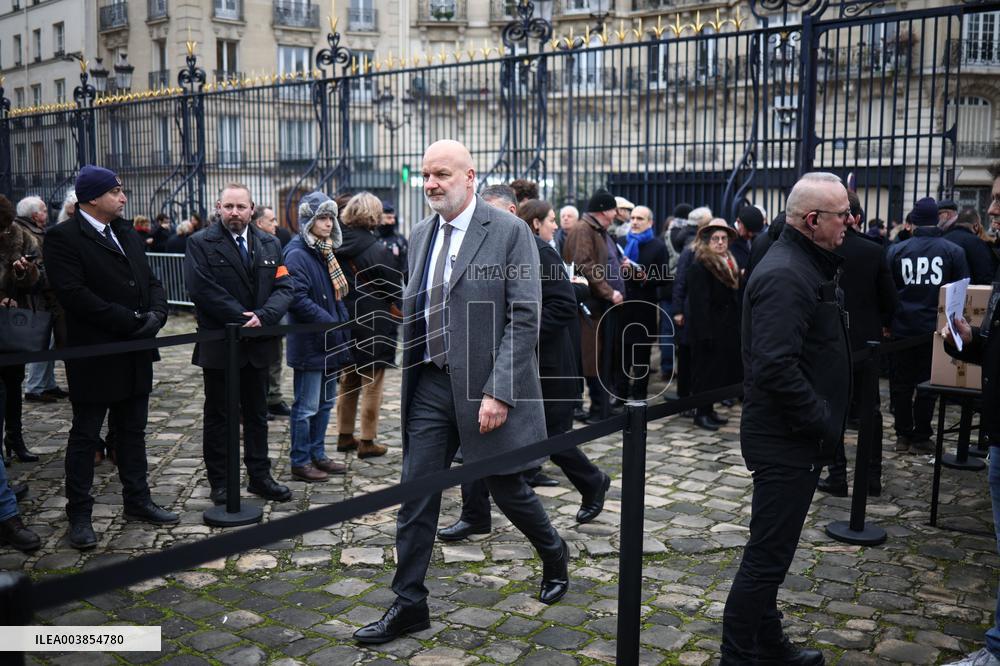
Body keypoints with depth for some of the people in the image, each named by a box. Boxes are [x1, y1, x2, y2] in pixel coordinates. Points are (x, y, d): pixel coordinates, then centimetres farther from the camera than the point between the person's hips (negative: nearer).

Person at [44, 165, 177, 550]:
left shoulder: (129, 234, 12)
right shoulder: (63, 238, -11)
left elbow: (151, 282, 12)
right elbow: (73, 293, -21)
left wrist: (156, 314, -9)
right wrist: (130, 321, -21)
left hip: (136, 355, 7)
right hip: (94, 356, -7)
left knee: (133, 432, 15)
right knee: (85, 436, 5)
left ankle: (137, 501, 27)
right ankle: (79, 515, 15)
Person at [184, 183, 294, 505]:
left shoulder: (270, 244, 8)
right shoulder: (201, 243, -5)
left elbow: (284, 287, 1)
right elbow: (202, 288, -16)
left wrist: (262, 317, -17)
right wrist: (242, 319, -19)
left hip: (258, 344, 4)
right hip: (219, 345, -4)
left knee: (257, 414, 13)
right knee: (218, 415, 8)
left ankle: (260, 477, 23)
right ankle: (219, 481, 18)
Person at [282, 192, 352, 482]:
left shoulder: (326, 252, 14)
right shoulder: (297, 254, -14)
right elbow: (298, 299, -22)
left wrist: (342, 323, 9)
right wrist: (330, 322, -20)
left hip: (330, 342, 9)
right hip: (309, 344, -9)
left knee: (325, 403, 16)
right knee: (306, 407, 0)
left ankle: (317, 454, 28)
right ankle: (300, 462, 11)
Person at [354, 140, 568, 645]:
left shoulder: (509, 231, -10)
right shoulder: (420, 235, 9)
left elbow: (524, 317, -14)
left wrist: (499, 392, -20)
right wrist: (407, 380, 11)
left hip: (486, 387, -5)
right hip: (430, 385, 5)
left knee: (507, 489, 11)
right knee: (415, 499, 6)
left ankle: (554, 556, 40)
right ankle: (408, 605, 20)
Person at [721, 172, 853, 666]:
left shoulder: (807, 265, 12)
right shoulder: (784, 275, -21)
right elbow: (775, 366, -30)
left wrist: (825, 421, 12)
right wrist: (822, 422, -20)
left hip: (797, 438, 11)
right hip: (787, 440, -11)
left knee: (771, 553, 20)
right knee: (768, 557, -1)